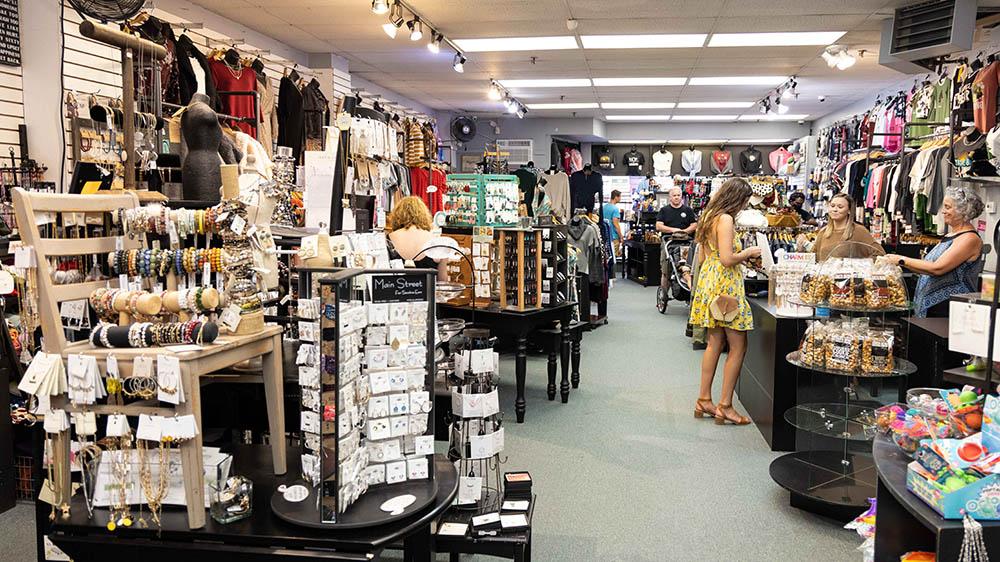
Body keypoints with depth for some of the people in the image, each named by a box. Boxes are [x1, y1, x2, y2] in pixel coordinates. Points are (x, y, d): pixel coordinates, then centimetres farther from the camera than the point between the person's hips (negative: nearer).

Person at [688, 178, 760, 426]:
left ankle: (704, 400, 19)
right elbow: (727, 259, -22)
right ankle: (725, 406, 0)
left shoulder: (710, 217, 14)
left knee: (715, 343, 14)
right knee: (738, 346, -3)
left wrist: (742, 255, 16)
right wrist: (748, 252, -5)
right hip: (725, 284, -10)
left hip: (710, 279, 10)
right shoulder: (725, 219, -15)